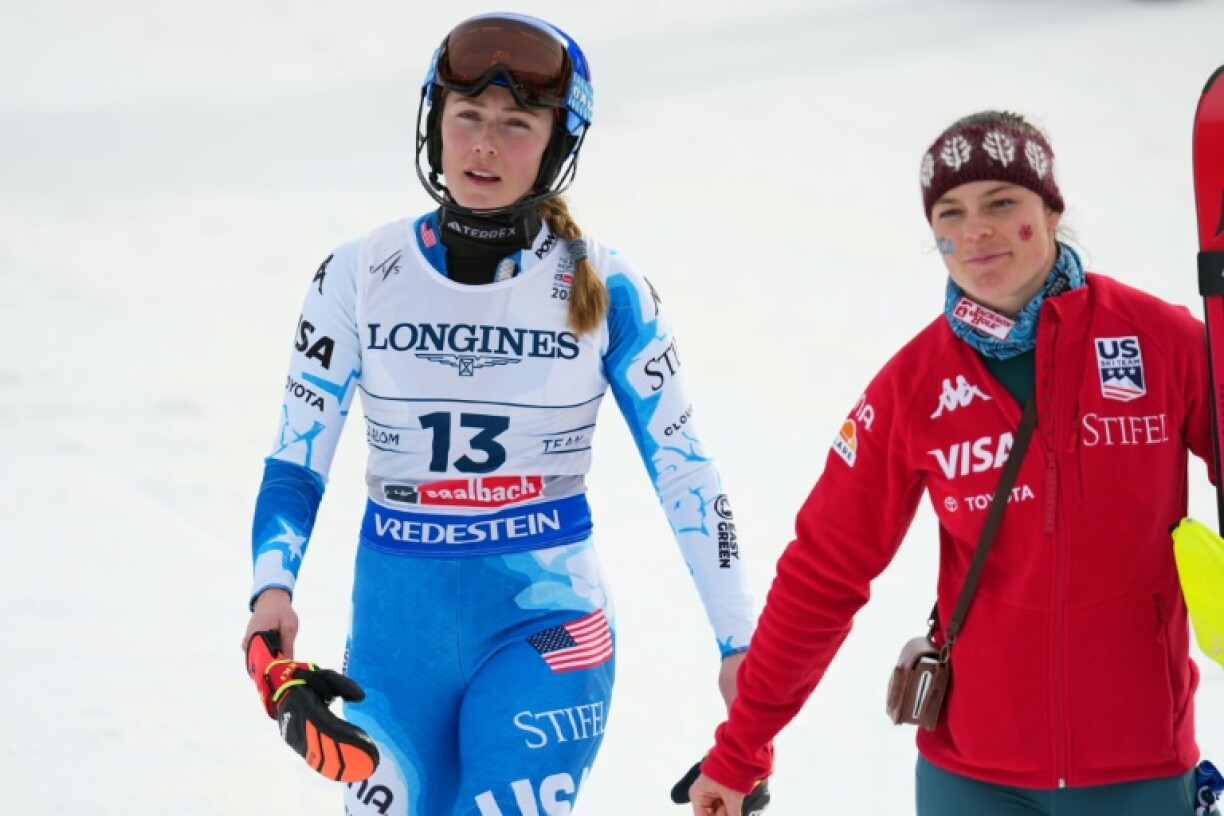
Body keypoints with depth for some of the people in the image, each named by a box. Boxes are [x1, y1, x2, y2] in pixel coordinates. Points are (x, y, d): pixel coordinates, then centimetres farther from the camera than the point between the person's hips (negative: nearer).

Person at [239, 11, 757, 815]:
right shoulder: (359, 277, -1)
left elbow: (682, 465, 2)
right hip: (396, 625, 2)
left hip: (546, 626, -2)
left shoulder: (604, 289, -5)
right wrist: (273, 585, -16)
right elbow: (297, 461, 2)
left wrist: (739, 641, 1)